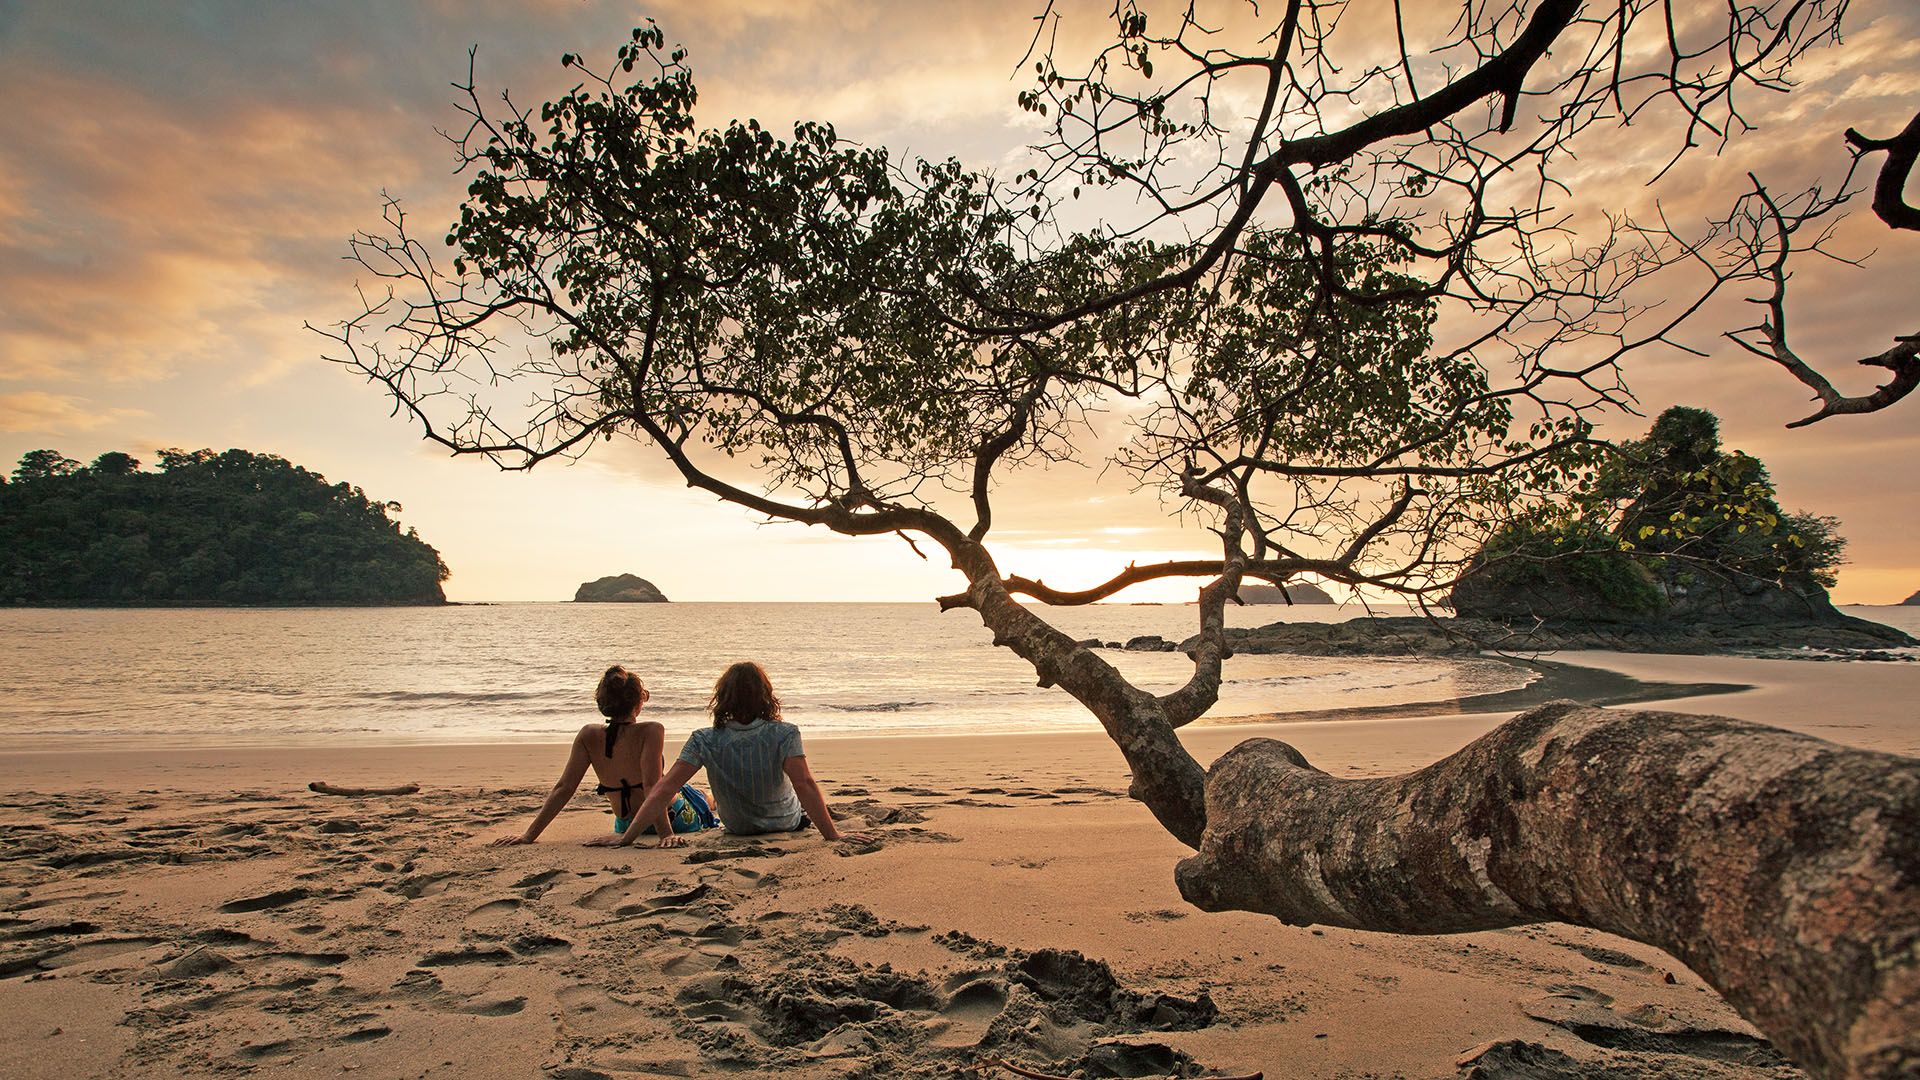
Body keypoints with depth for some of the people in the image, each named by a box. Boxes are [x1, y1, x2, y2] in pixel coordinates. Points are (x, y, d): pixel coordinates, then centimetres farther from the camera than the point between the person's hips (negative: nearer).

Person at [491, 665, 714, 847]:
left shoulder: (589, 736, -16)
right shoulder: (651, 732, -28)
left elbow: (563, 788, -16)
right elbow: (652, 787, -35)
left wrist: (529, 835, -12)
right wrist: (666, 834, -34)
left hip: (626, 826, 4)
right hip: (679, 819, -4)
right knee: (700, 794, 33)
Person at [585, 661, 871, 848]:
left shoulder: (705, 741, -24)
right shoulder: (784, 735, -30)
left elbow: (664, 788, -26)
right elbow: (805, 785, -37)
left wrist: (627, 836, -21)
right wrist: (833, 834, -34)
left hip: (736, 827, 3)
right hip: (787, 823, -2)